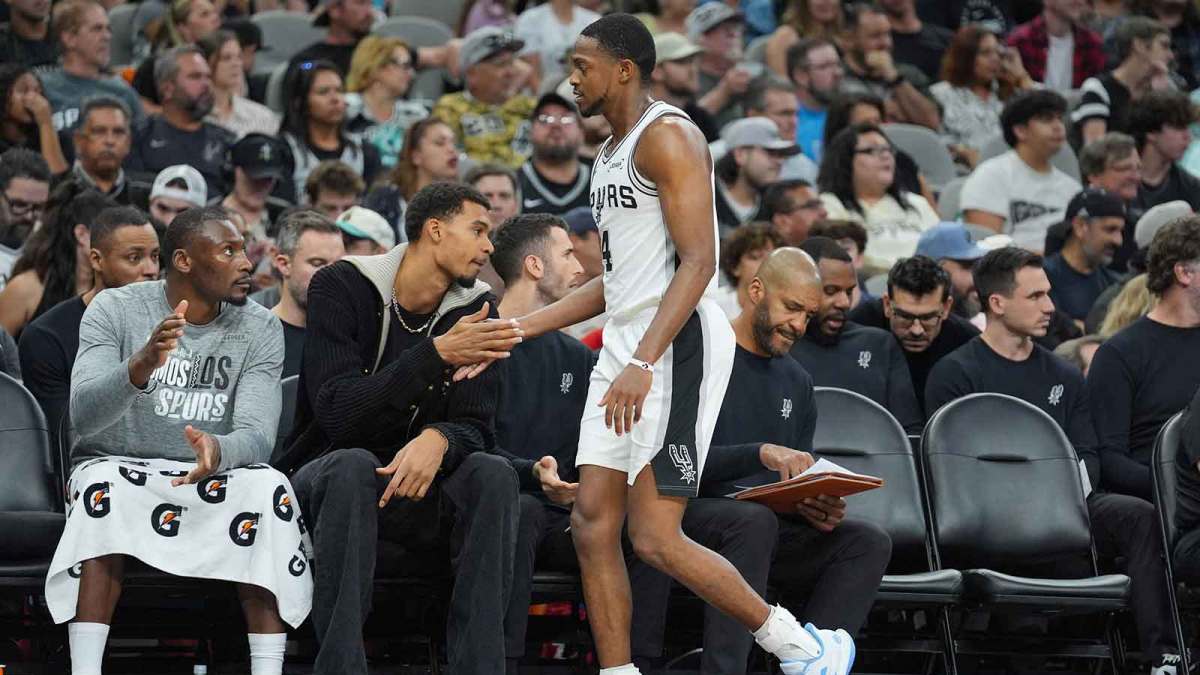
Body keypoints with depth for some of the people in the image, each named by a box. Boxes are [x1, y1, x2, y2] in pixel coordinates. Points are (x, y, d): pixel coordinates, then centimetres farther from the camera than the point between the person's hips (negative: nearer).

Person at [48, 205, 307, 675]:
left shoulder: (260, 330, -3)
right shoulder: (114, 310, -8)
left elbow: (257, 435, -15)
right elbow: (84, 417, -21)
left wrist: (217, 451, -41)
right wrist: (141, 366, -41)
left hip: (213, 478, 2)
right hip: (118, 469, -2)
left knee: (269, 489, -29)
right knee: (106, 493, -35)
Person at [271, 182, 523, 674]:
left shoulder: (475, 309, 2)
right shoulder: (341, 287, -10)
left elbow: (474, 427, -5)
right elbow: (336, 412, -22)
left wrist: (438, 440, -31)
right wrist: (438, 354, -30)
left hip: (417, 487, 4)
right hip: (323, 474, -4)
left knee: (493, 474, -25)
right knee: (353, 467, -36)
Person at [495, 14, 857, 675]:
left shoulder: (667, 137, -11)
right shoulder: (610, 154, 20)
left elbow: (697, 262, -19)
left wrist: (642, 364, -28)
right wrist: (515, 331, 21)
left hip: (677, 343, -10)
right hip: (624, 345, 10)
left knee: (655, 538, -12)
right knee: (592, 523, 2)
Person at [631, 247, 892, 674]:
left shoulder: (796, 382, 18)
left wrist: (818, 507, -7)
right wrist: (761, 454, -29)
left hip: (772, 524, 6)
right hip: (697, 511, -6)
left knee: (869, 542, -17)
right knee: (755, 521, -38)